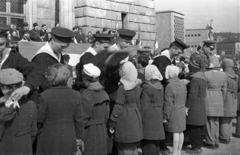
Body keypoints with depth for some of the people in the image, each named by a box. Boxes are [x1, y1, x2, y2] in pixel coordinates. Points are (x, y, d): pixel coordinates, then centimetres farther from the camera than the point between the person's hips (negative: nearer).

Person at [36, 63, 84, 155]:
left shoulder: (45, 96, -15)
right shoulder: (76, 95, -7)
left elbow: (40, 119, -7)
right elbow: (78, 120, -2)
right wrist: (79, 139, 10)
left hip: (49, 140, -2)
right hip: (69, 140, 2)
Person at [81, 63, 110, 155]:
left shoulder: (86, 94, -17)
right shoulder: (103, 93, 1)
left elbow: (84, 117, -14)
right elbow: (106, 115, 6)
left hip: (89, 132, -6)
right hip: (102, 131, 6)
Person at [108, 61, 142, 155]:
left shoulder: (122, 87, -16)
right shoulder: (137, 86, 5)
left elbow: (118, 107, -15)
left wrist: (112, 124, -8)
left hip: (124, 119, -7)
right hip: (135, 118, 7)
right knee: (133, 147, 17)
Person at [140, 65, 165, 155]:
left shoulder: (146, 87, -16)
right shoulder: (160, 86, 5)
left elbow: (144, 105, -16)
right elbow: (161, 102, 12)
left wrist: (139, 118, -10)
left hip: (148, 117, -7)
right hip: (158, 116, 7)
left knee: (147, 142, 1)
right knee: (155, 140, 17)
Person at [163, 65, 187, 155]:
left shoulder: (170, 86, -18)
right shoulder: (183, 84, 4)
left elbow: (168, 104, -17)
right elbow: (185, 99, 12)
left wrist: (165, 116, -10)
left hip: (174, 112, -8)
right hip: (182, 111, 8)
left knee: (175, 132, -1)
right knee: (181, 132, 13)